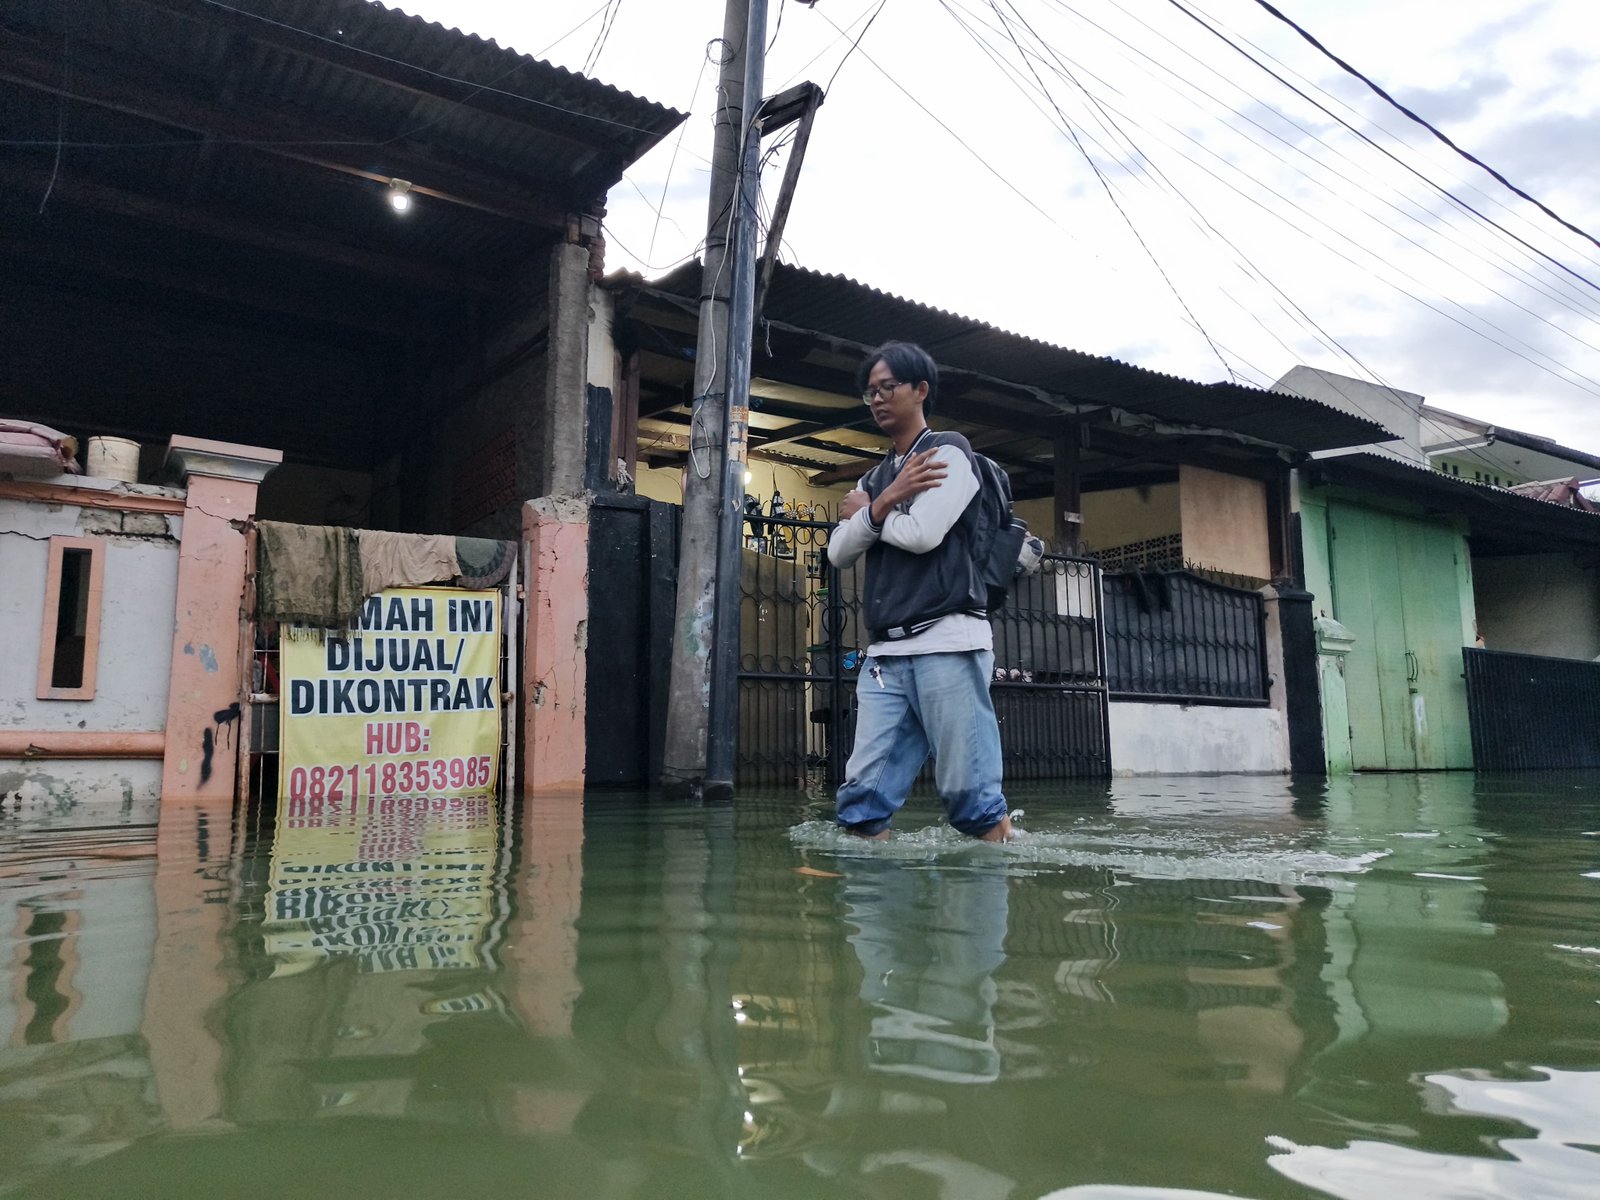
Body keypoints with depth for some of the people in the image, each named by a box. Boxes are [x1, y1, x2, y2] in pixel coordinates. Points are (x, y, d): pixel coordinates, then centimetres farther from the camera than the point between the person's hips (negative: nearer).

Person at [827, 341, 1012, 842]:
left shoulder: (949, 452, 4)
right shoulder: (873, 479, 23)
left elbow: (922, 534, -10)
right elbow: (838, 552, 10)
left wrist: (865, 513, 8)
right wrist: (885, 502, -5)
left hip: (946, 643, -6)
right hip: (885, 654, 6)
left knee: (971, 795, -5)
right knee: (862, 797, -1)